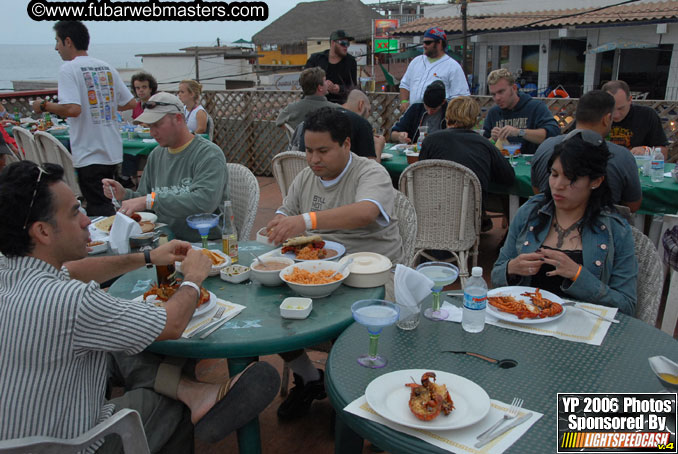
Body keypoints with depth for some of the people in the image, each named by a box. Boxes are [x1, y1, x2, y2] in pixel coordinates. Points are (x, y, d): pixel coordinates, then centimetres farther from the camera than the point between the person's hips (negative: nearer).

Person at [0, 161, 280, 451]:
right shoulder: (68, 300, -34)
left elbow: (69, 272, 13)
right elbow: (172, 325, -24)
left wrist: (147, 258, 10)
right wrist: (194, 278, -4)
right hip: (70, 444, -8)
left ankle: (193, 390, -10)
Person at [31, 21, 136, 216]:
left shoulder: (68, 69, -10)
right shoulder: (107, 68, 9)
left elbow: (72, 109, -22)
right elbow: (131, 103, 11)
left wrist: (43, 105, -6)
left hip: (90, 155, -7)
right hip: (113, 152, 7)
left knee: (100, 211, -2)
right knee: (106, 206, 18)